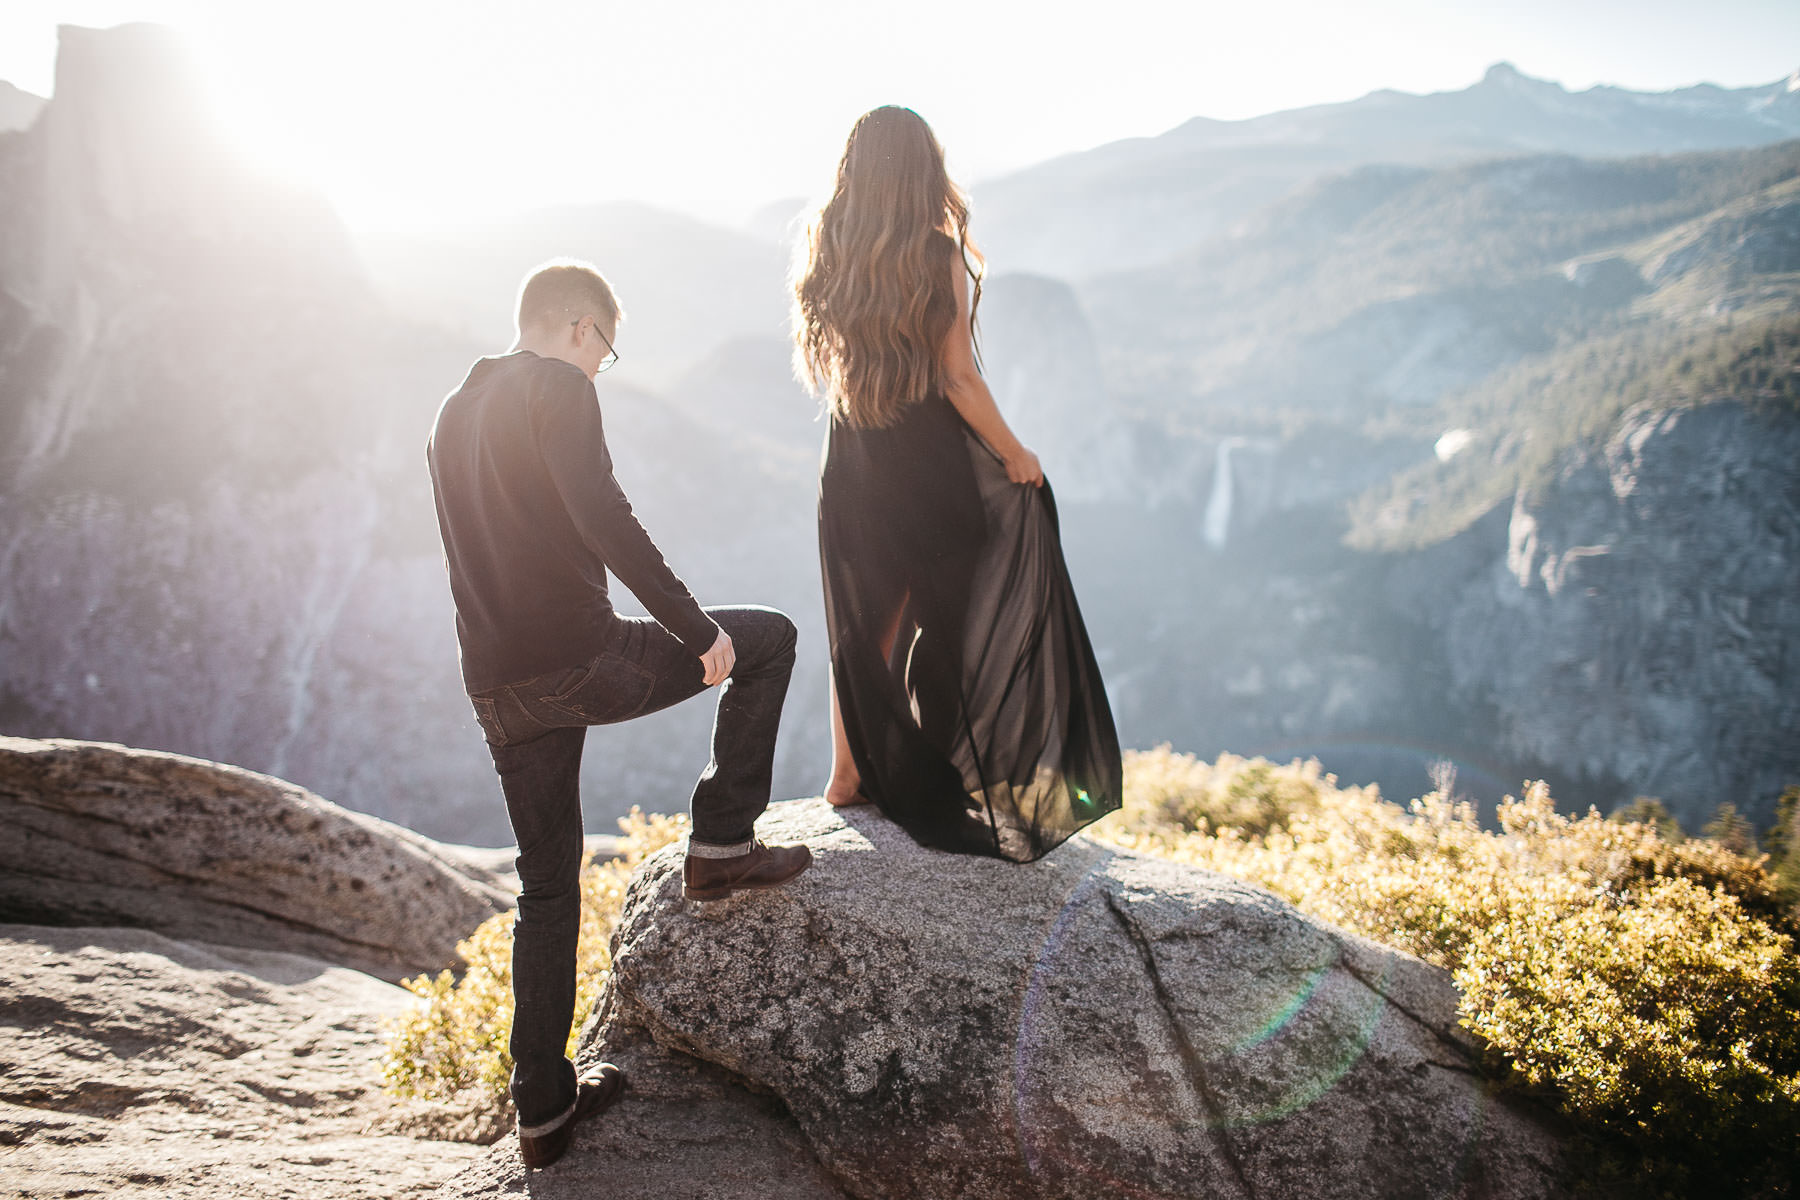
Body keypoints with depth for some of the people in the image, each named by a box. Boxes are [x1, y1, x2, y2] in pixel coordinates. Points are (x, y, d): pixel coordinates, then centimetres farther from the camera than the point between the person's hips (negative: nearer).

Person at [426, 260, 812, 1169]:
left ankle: (542, 1111, 20)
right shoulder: (558, 388, -6)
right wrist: (695, 627, -17)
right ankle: (721, 846, 11)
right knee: (767, 640, 11)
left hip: (497, 688, 8)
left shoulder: (453, 415, 21)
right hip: (581, 659, -8)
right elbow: (603, 517, -20)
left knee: (547, 884, 16)